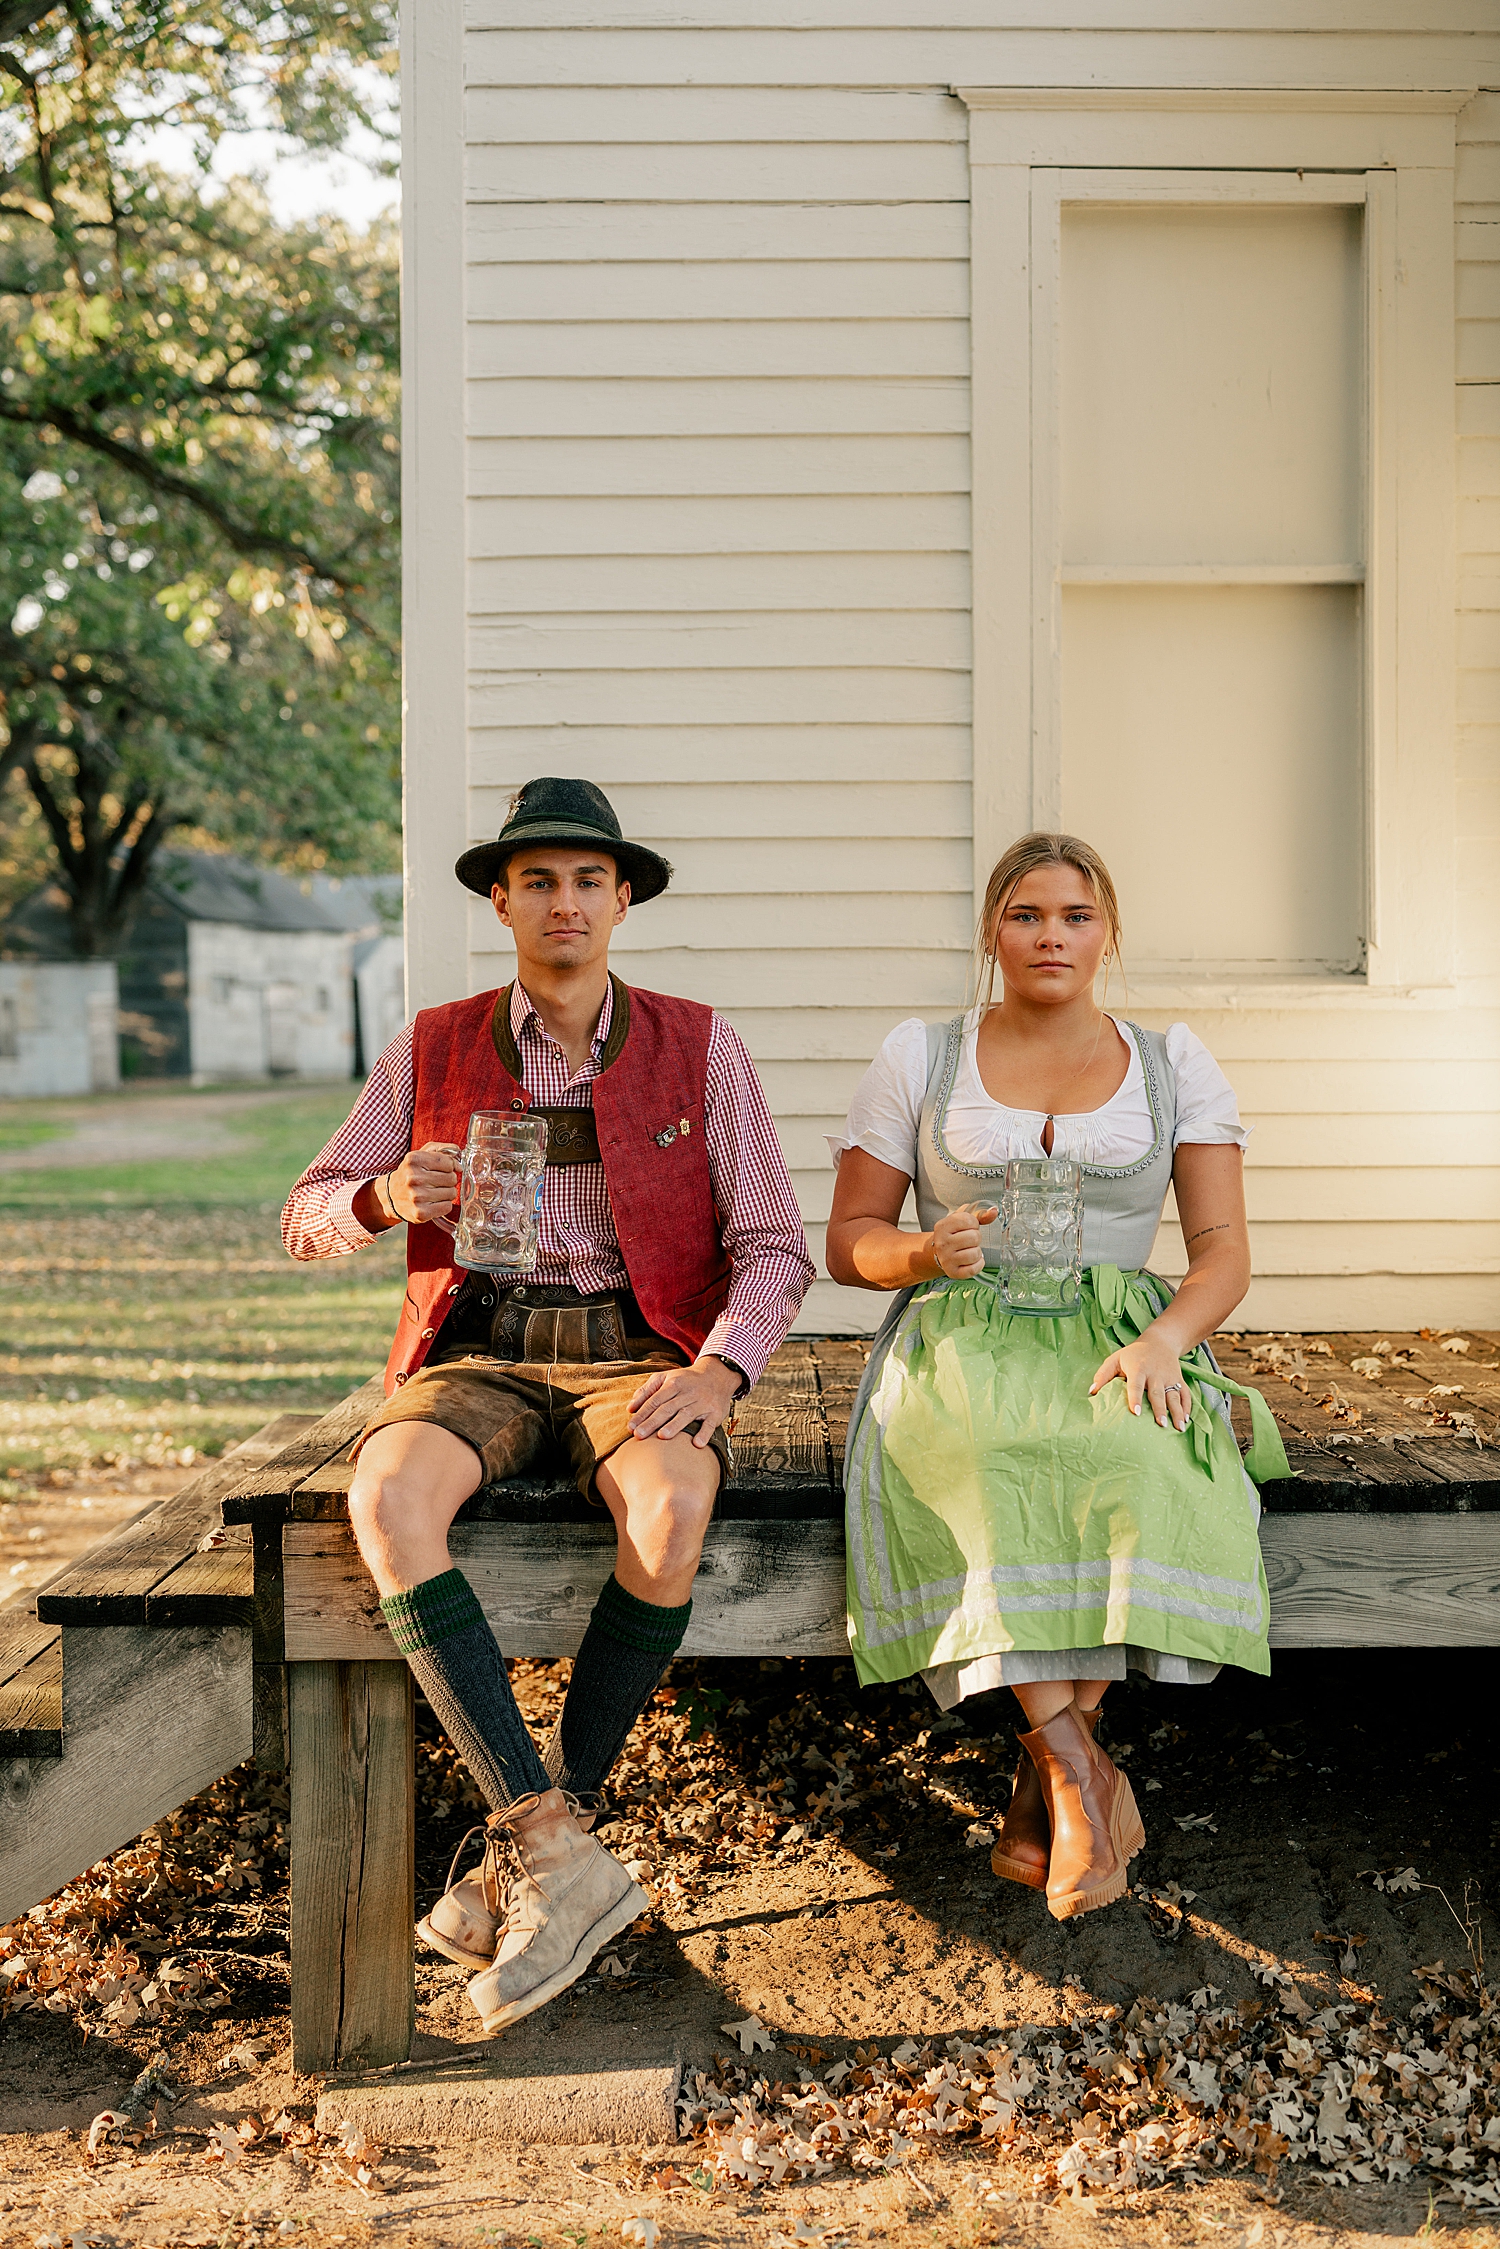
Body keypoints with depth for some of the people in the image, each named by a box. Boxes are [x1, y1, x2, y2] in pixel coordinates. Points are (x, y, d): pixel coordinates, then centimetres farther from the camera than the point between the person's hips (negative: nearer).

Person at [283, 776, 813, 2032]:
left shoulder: (699, 1050, 5)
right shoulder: (433, 1053, 9)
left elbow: (773, 1248, 3)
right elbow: (306, 1223, 10)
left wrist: (718, 1369, -18)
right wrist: (385, 1198, -15)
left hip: (636, 1358, -1)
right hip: (477, 1356, 1)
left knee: (673, 1512, -37)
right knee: (387, 1500, -34)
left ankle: (526, 1855, -20)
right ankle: (559, 1856, -34)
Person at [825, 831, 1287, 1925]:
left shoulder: (1174, 1063, 13)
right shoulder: (919, 1057, 11)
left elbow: (1225, 1249, 5)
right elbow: (849, 1243, 11)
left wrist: (1163, 1340, -16)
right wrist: (925, 1251, -12)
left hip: (1120, 1336, 1)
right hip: (960, 1338, 0)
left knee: (1143, 1464, -35)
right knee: (984, 1468, -37)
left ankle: (1045, 1785, -24)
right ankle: (1083, 1771, -32)